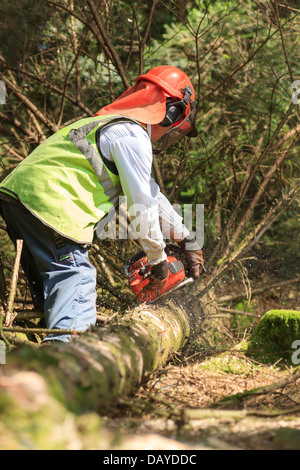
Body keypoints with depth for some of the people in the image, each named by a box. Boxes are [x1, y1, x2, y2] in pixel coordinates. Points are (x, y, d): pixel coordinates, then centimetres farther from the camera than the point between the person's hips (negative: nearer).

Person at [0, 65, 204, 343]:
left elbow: (151, 193, 35)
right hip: (49, 202, -10)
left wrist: (186, 237, 38)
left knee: (49, 284, 16)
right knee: (76, 277, -16)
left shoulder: (114, 127, 28)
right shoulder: (133, 137, -5)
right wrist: (159, 260, 9)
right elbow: (142, 207, -5)